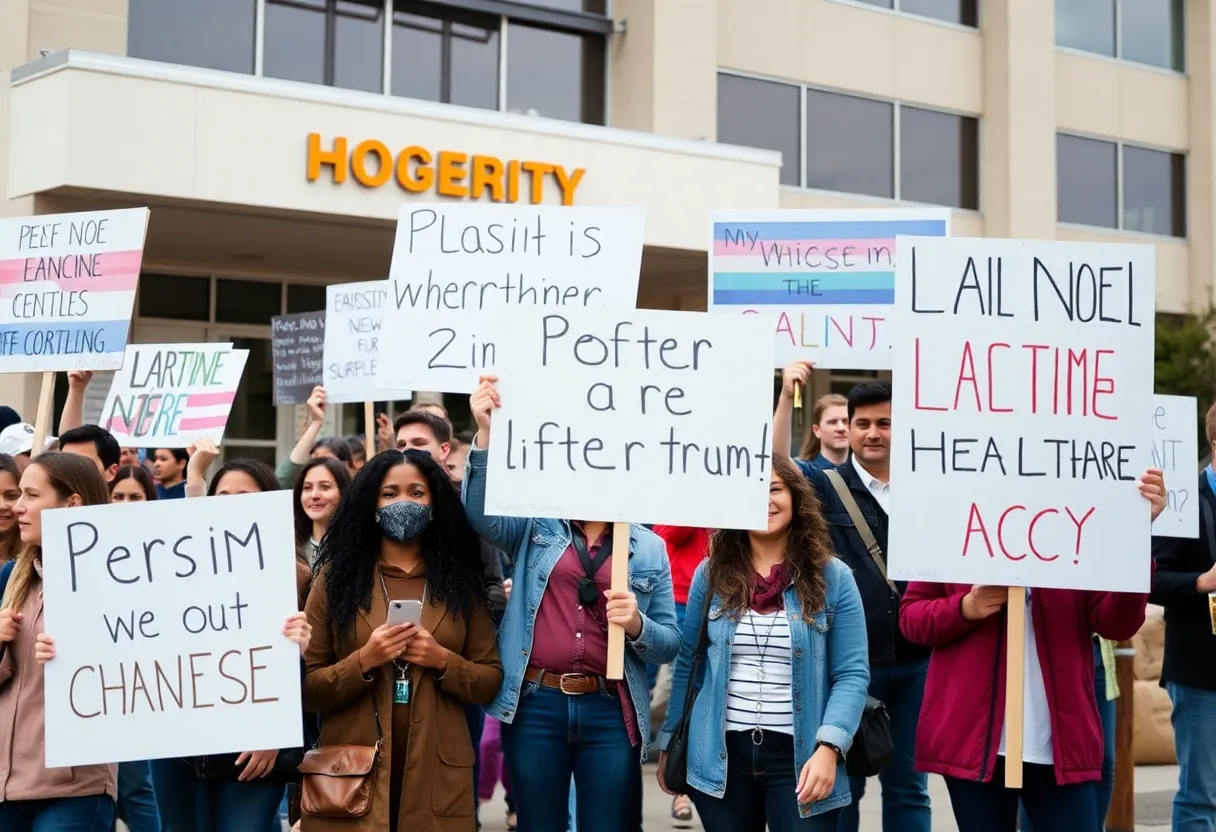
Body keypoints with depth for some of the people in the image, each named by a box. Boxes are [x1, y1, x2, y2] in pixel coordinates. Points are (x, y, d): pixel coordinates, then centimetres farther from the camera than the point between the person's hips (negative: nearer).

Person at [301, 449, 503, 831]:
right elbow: (308, 689, -1)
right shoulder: (336, 577, 1)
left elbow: (490, 680, 6)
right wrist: (363, 662, -17)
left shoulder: (460, 580, 6)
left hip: (436, 772, 1)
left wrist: (442, 662, -11)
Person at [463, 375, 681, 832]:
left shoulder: (649, 547, 8)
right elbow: (480, 513, -15)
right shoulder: (536, 525, 6)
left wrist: (637, 625, -15)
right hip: (535, 705, 0)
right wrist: (486, 433, -26)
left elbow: (670, 642, 7)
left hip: (609, 712, 1)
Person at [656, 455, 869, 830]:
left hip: (801, 757, -2)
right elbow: (686, 663, 11)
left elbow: (852, 674, -4)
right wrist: (669, 742, 10)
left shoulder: (833, 577, 0)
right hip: (721, 757, 2)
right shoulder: (711, 574, 6)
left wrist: (829, 747, -16)